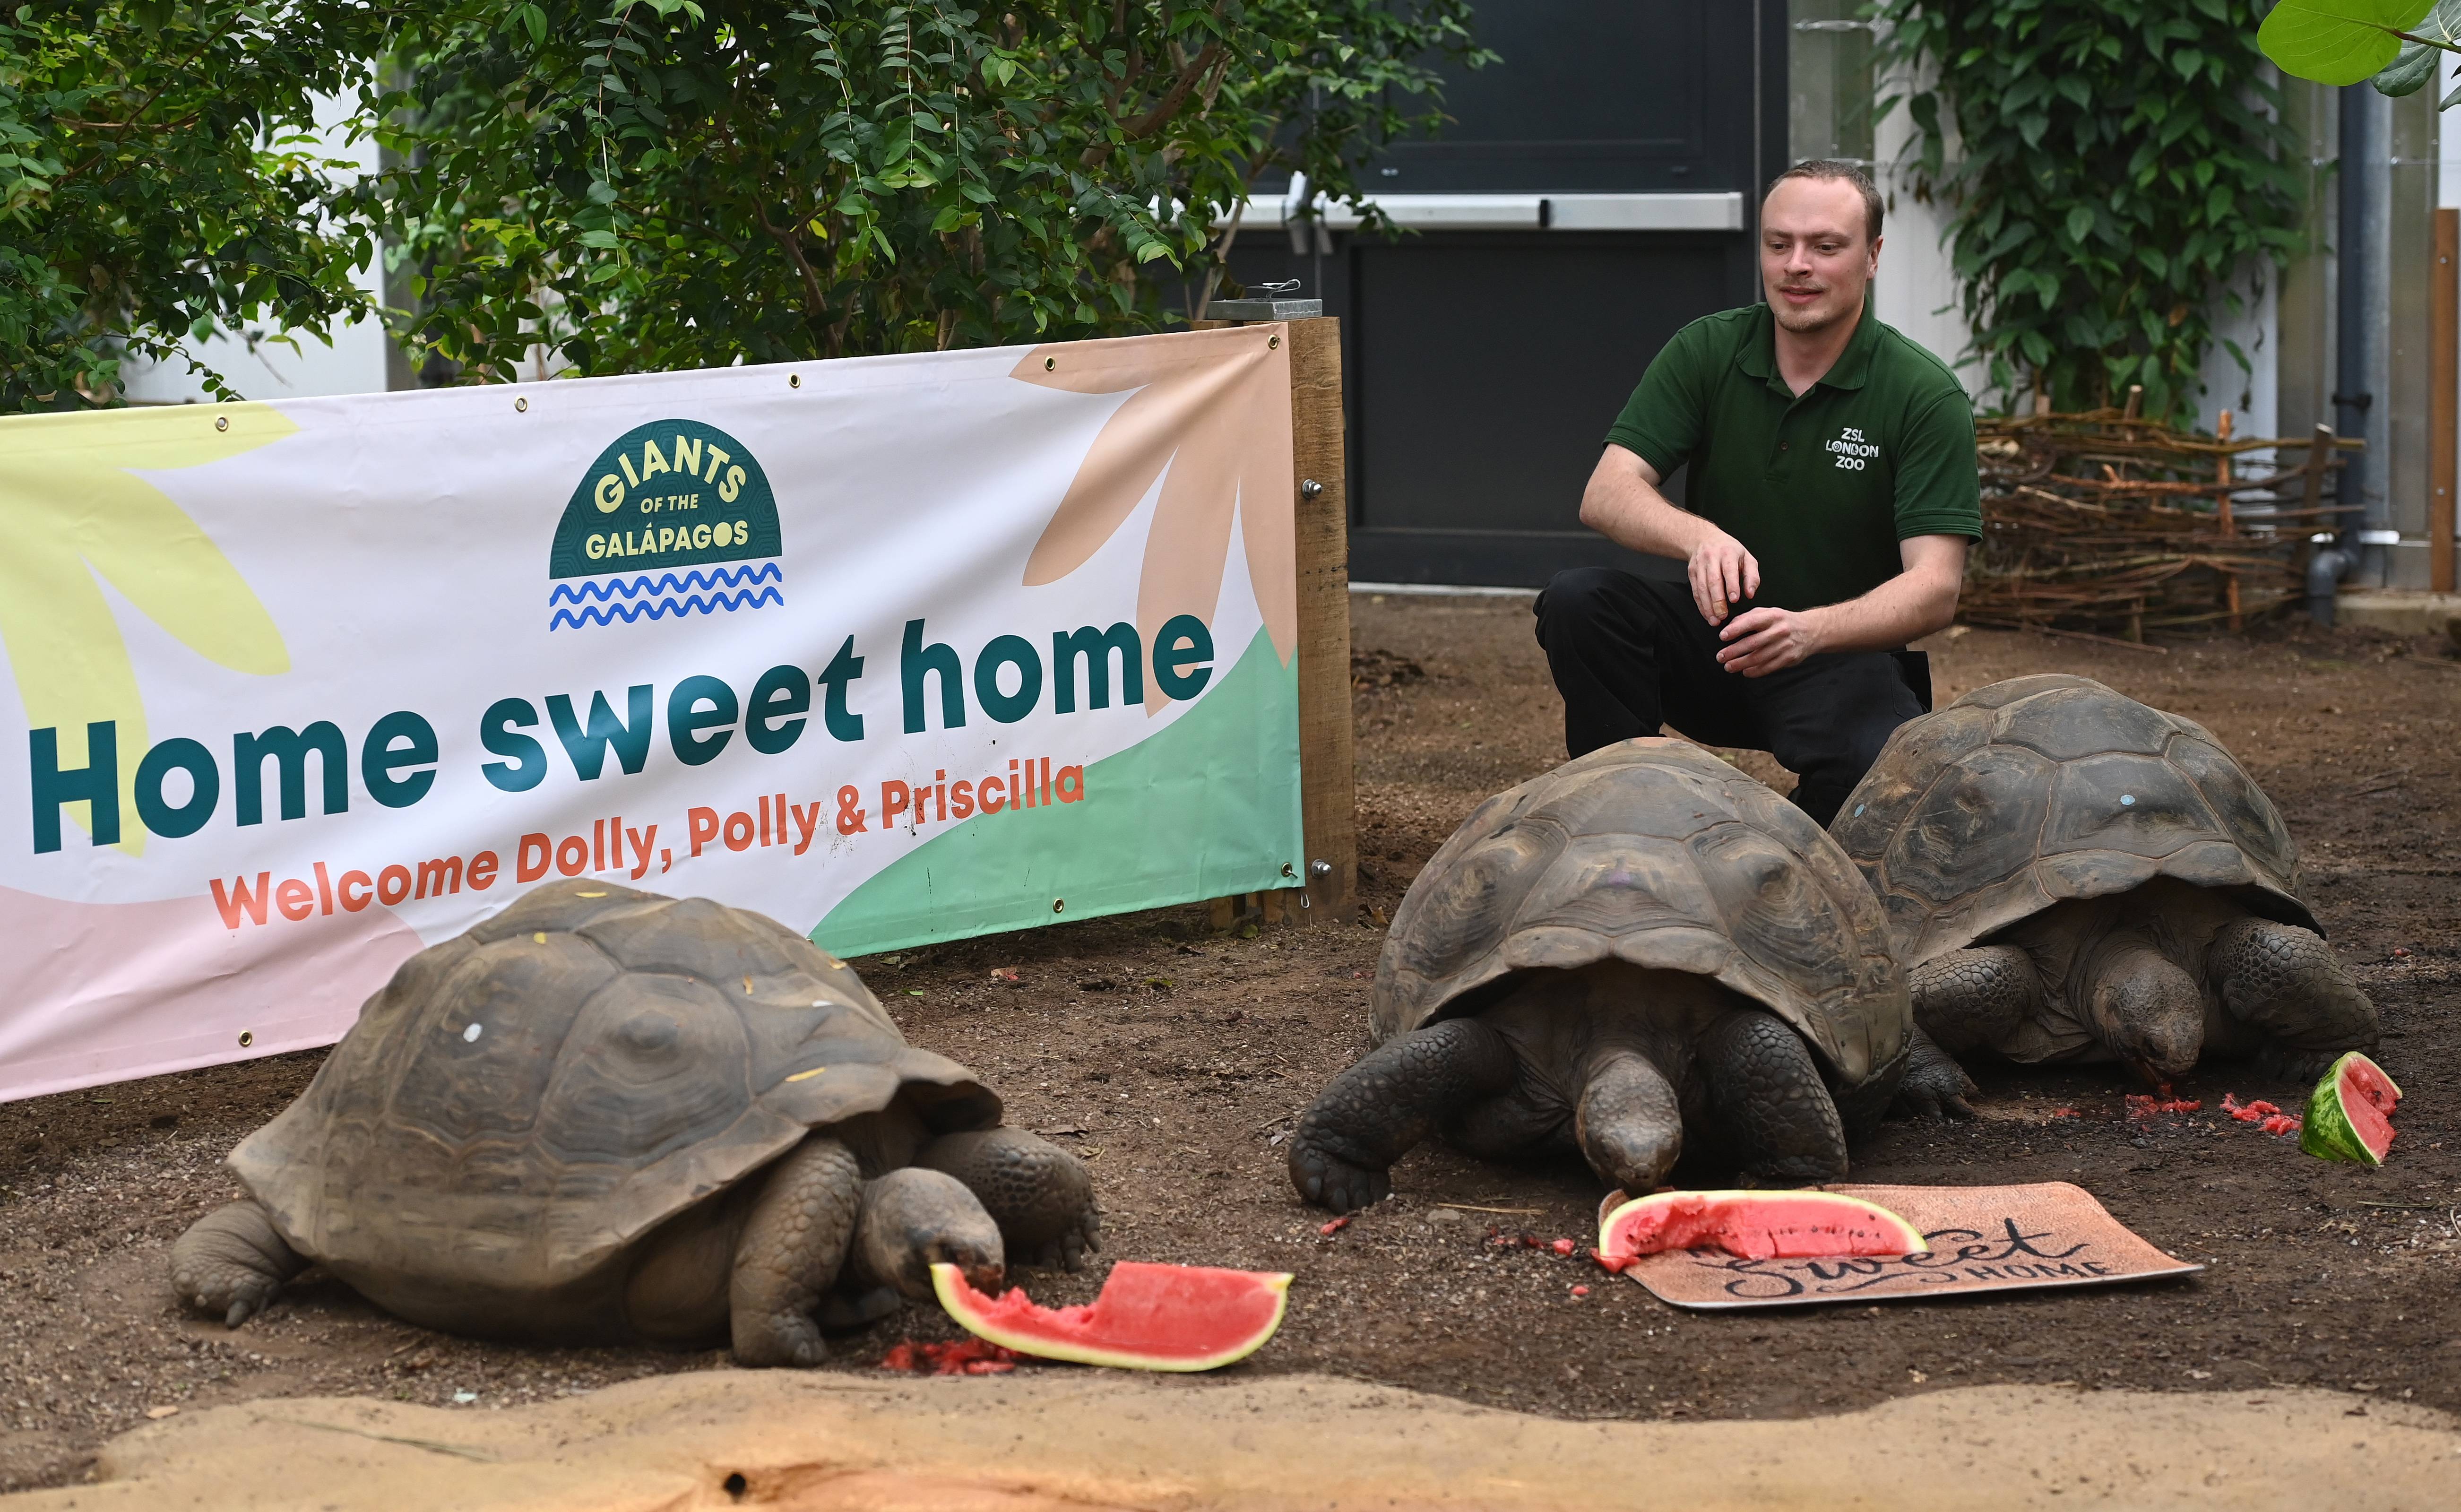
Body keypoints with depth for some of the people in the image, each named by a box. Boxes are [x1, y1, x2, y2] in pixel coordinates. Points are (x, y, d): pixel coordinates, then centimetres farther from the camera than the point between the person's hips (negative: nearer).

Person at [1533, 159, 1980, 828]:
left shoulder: (1924, 394, -12)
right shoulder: (1706, 352, -3)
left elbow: (1935, 589, -20)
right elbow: (1606, 495, -12)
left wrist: (1810, 630, -40)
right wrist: (1700, 537, -35)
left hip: (1847, 655, -3)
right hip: (1714, 633, 3)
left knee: (1868, 763, -36)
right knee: (1576, 601, -24)